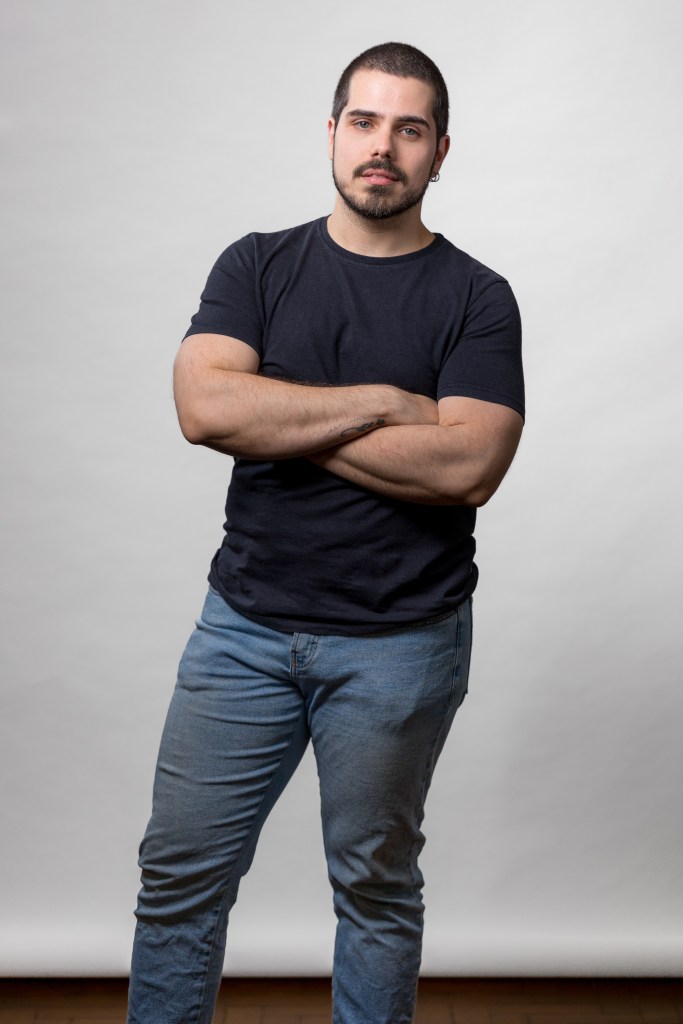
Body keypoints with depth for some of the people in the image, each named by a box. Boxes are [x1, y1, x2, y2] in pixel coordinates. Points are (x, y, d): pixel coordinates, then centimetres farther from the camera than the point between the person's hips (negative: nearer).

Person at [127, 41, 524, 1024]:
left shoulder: (477, 298, -2)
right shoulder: (257, 266, 5)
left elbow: (468, 465, -16)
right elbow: (204, 406, -12)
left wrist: (280, 426, -12)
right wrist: (383, 403, -13)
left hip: (400, 642, -2)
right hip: (245, 623, 2)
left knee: (376, 885, 14)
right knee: (180, 873, 10)